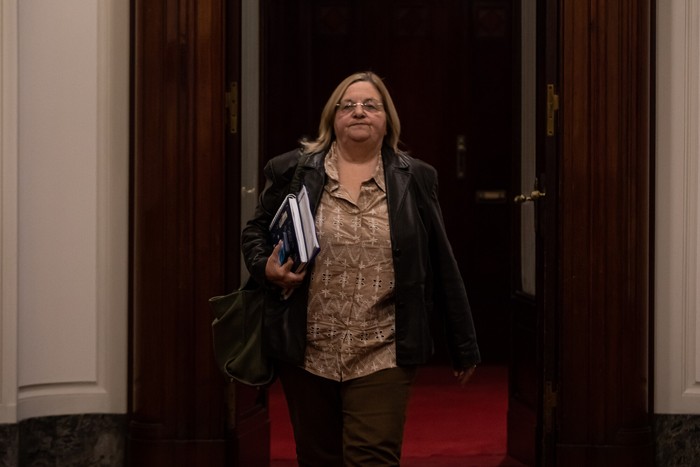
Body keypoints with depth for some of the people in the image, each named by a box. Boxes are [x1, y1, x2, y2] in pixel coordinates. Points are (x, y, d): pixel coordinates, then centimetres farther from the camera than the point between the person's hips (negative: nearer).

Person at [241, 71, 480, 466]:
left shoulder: (415, 179, 6)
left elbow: (443, 267, 7)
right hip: (307, 353, 2)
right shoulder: (293, 172, 5)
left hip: (382, 357, -1)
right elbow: (255, 231, 15)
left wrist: (464, 346, 9)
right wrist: (266, 268, -8)